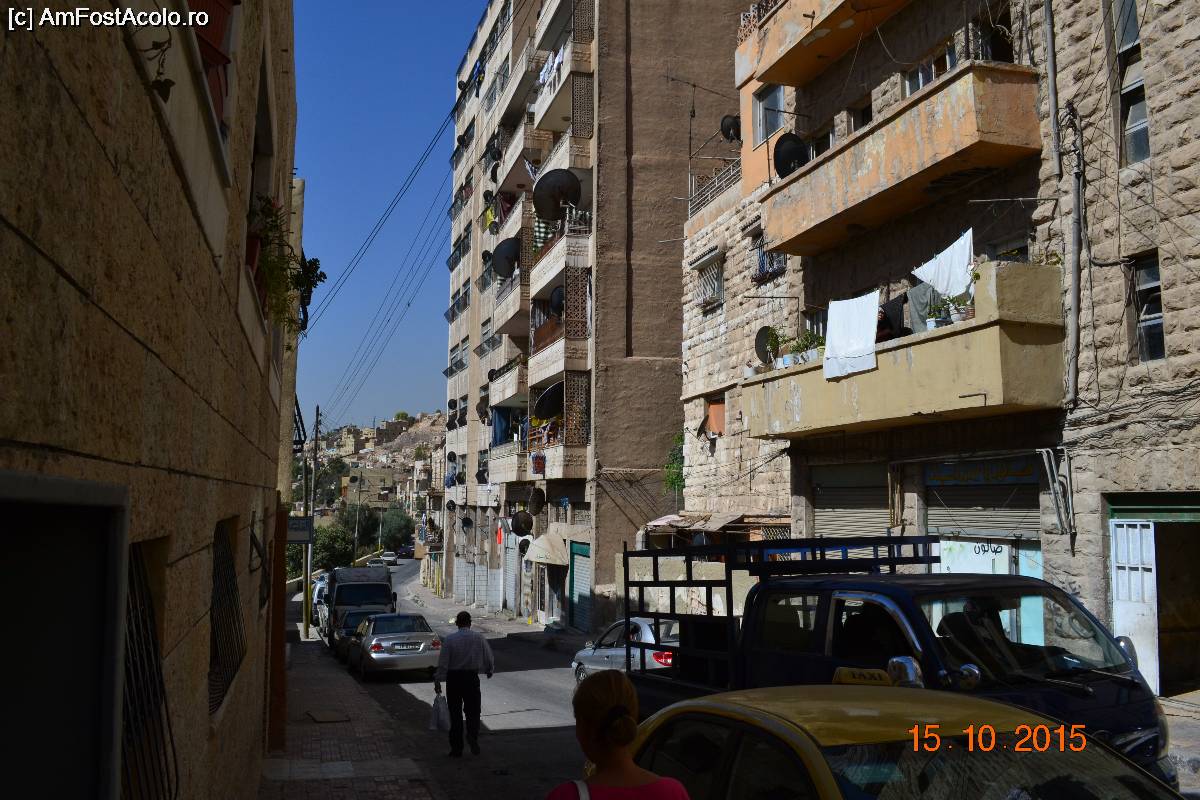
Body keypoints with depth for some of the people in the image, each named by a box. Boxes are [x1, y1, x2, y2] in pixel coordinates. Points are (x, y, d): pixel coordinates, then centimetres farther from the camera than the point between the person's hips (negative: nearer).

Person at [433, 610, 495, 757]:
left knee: (455, 713, 9)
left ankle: (456, 748, 11)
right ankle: (472, 735, -18)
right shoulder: (479, 638, -3)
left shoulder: (449, 639, -6)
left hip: (453, 678, 0)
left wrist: (437, 682, 0)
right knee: (473, 710, 10)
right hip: (471, 677, 0)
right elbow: (489, 658, 2)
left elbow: (443, 663, -7)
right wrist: (489, 671, 22)